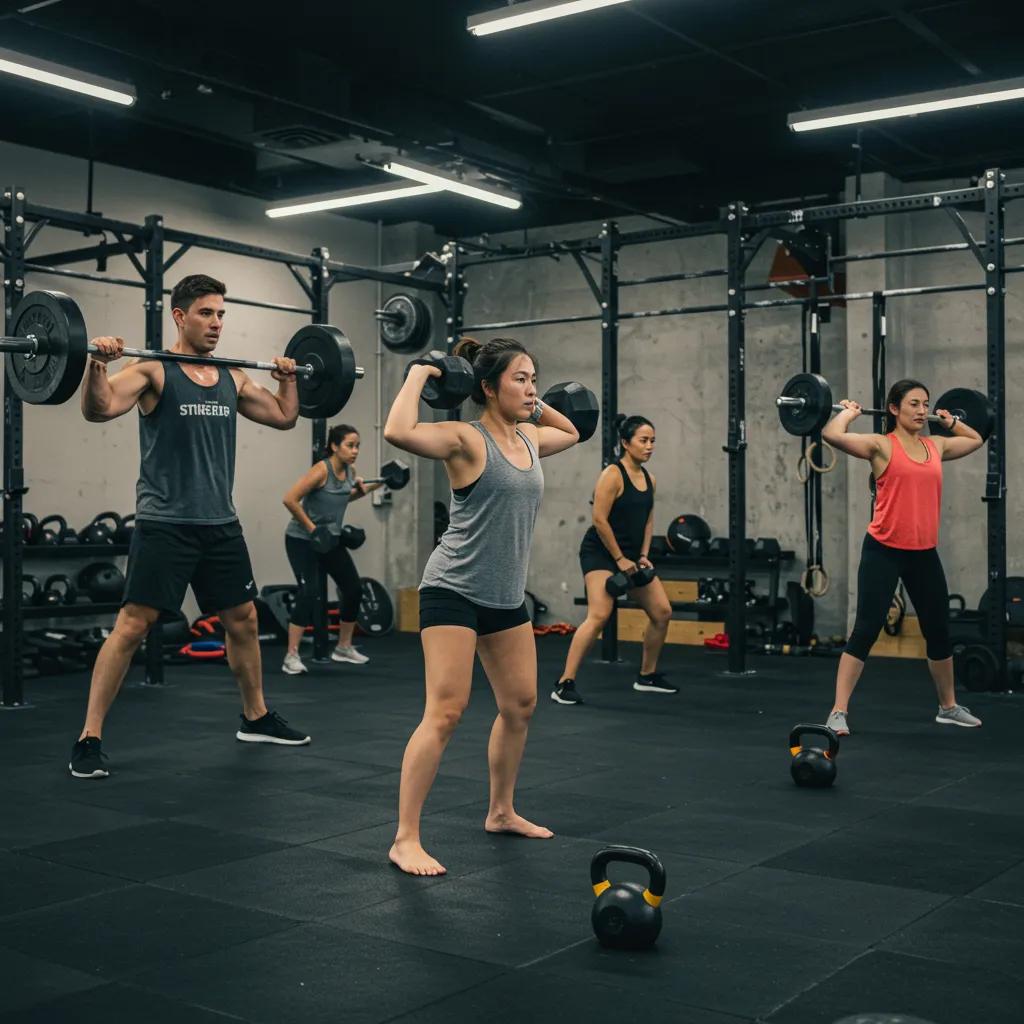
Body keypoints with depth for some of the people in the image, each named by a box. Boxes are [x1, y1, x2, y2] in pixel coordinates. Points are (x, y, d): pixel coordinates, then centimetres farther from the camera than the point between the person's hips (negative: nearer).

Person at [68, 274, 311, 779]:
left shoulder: (233, 378, 11)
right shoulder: (153, 370, -7)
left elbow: (284, 417, 23)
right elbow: (99, 409, -22)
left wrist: (288, 377, 18)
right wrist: (97, 362, -35)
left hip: (221, 523, 7)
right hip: (164, 524, -6)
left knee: (243, 620, 15)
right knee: (131, 626, -9)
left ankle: (256, 717, 33)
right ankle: (89, 739, -2)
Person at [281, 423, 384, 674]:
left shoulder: (349, 470, 0)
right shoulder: (321, 470, -23)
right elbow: (289, 499, -26)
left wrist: (369, 488, 4)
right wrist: (311, 527, -23)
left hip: (330, 539, 8)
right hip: (301, 540, -8)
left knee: (353, 588, 7)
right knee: (308, 592, -20)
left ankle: (344, 648, 24)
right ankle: (291, 657, -15)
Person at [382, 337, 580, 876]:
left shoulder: (528, 440, 8)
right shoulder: (466, 439, -14)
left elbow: (570, 432, 31)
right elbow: (398, 431, -32)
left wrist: (533, 405, 18)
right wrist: (418, 374, -19)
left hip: (507, 596, 8)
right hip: (454, 590, -8)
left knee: (520, 705, 15)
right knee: (445, 712, -14)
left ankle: (501, 811, 33)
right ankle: (405, 840, -8)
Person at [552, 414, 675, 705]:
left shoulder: (649, 479, 8)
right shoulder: (612, 474, -16)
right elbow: (600, 520, -19)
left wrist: (643, 556, 4)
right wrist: (619, 559, -17)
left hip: (631, 555, 9)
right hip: (601, 553, -9)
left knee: (662, 612, 8)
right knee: (599, 615, -23)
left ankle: (647, 676, 25)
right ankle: (564, 684, -20)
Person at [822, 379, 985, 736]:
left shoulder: (936, 446, 9)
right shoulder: (881, 445, -8)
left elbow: (976, 440, 30)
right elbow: (832, 435, -23)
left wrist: (950, 422, 27)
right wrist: (848, 412, -7)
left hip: (924, 553, 6)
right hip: (884, 550, -6)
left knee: (939, 632, 16)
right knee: (866, 630, -9)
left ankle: (948, 707, 34)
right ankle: (839, 711, -5)